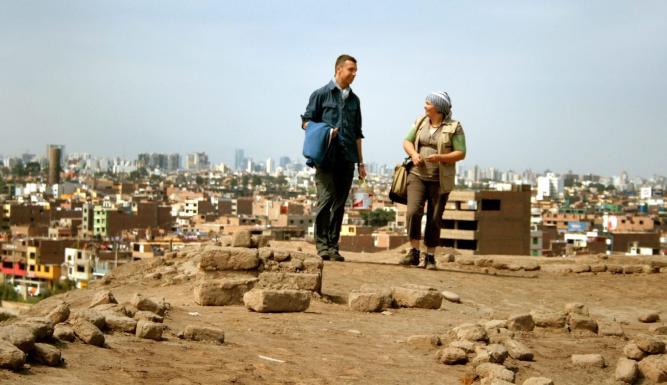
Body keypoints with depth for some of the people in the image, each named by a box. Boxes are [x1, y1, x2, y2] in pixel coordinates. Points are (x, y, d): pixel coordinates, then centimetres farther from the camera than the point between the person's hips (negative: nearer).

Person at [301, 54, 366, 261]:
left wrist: (361, 161, 19)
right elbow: (306, 121, 2)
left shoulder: (354, 99, 18)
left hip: (347, 159, 5)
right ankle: (322, 244, -5)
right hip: (326, 157, -5)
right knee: (326, 199, -11)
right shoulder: (321, 94, 3)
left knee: (340, 203, 5)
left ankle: (333, 245, 9)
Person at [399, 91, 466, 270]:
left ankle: (430, 257, 13)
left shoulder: (454, 127, -4)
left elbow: (461, 153, -8)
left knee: (434, 219, 2)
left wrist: (440, 158, -22)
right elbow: (407, 141, 13)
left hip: (440, 180, -2)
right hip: (417, 175, 2)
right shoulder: (420, 122, 9)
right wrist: (413, 154, -8)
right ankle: (414, 252, -6)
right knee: (413, 212, -15)